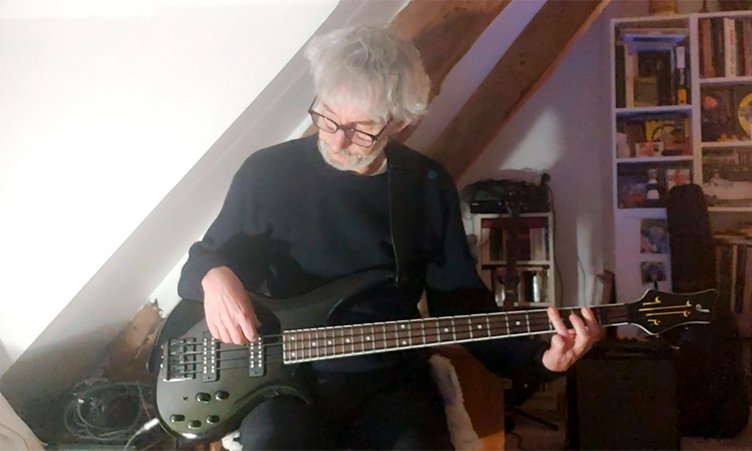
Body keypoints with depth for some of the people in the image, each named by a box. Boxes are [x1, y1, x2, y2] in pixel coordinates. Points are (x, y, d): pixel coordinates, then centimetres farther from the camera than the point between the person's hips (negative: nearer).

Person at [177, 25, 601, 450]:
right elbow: (206, 257, 7)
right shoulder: (267, 171, -4)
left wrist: (537, 357, -9)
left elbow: (461, 297, 5)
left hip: (391, 377, 2)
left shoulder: (429, 186, 1)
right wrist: (215, 276, -17)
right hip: (287, 374, -1)